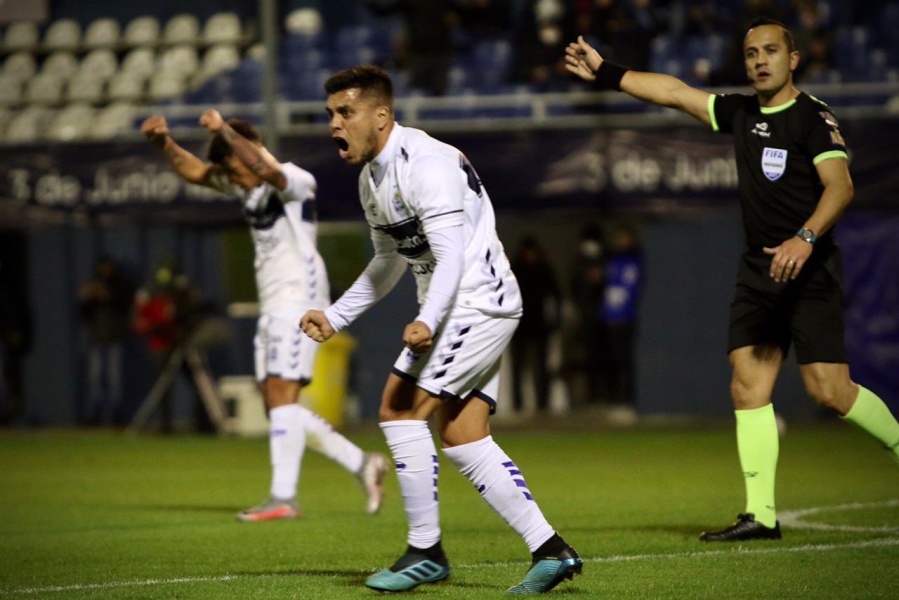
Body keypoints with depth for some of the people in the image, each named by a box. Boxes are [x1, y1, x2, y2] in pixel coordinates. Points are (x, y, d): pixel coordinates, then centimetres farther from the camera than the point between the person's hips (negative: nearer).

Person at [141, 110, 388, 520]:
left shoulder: (296, 180, -11)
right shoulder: (246, 187, 16)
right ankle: (361, 463, 12)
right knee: (276, 403, 5)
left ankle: (283, 498, -17)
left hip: (298, 300, -9)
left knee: (281, 394, -15)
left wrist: (223, 130, -35)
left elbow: (266, 170, -33)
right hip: (271, 307, 9)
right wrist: (164, 142, -1)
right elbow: (195, 172, 15)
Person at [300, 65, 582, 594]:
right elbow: (389, 263, 26)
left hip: (476, 302, -10)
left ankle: (426, 551, -5)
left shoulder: (425, 164, -19)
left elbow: (451, 254, -25)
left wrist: (427, 323, -38)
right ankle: (551, 550, 5)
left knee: (401, 409, -13)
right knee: (462, 437, 5)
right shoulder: (371, 177, 13)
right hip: (455, 311, 10)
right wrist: (335, 316, 20)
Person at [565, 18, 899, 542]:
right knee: (749, 386, -2)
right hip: (759, 267, 7)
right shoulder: (741, 113, 13)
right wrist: (606, 74, 21)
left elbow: (840, 185, -20)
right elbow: (675, 92, 21)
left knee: (829, 389, -13)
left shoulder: (813, 116, -9)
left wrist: (806, 237, -34)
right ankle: (761, 515, -2)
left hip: (808, 268, -7)